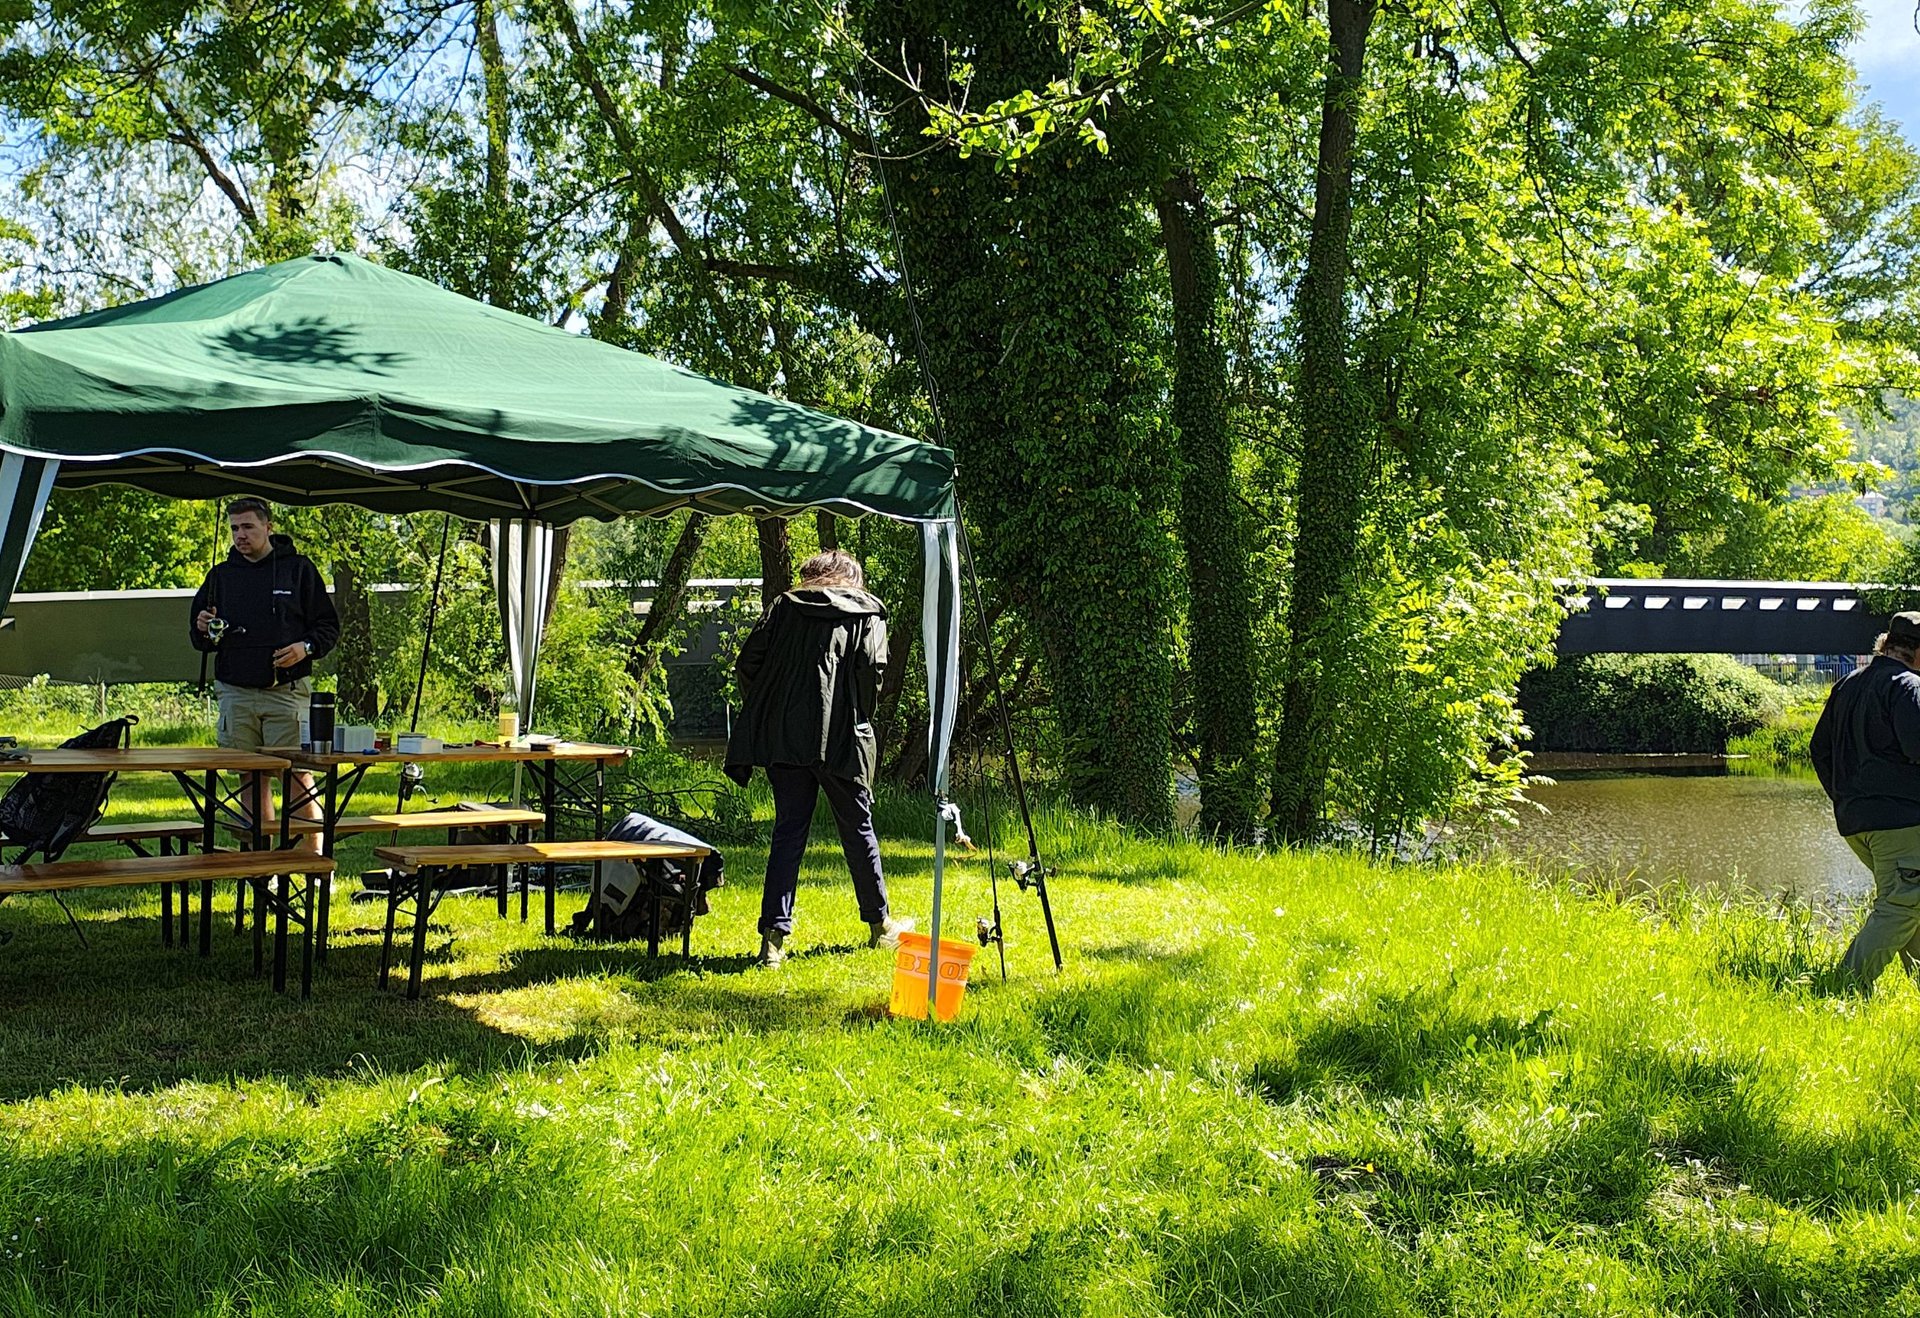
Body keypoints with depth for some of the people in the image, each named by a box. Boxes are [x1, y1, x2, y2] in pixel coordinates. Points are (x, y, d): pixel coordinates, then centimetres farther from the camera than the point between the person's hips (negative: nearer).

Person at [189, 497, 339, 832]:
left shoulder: (298, 569, 6)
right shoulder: (221, 575, 15)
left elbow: (328, 626, 6)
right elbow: (200, 641, 19)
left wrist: (306, 647, -12)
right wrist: (203, 630, -3)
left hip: (286, 692, -3)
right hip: (236, 694, 3)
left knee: (299, 778, -7)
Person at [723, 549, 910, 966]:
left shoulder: (783, 607, 13)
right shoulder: (867, 613, 8)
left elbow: (747, 662, 4)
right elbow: (872, 667, -8)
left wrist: (764, 713, 13)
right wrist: (861, 715, 5)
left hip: (784, 737, 2)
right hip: (841, 737, -2)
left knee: (788, 831, 4)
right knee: (858, 829, 13)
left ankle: (774, 935, -4)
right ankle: (879, 924, 26)